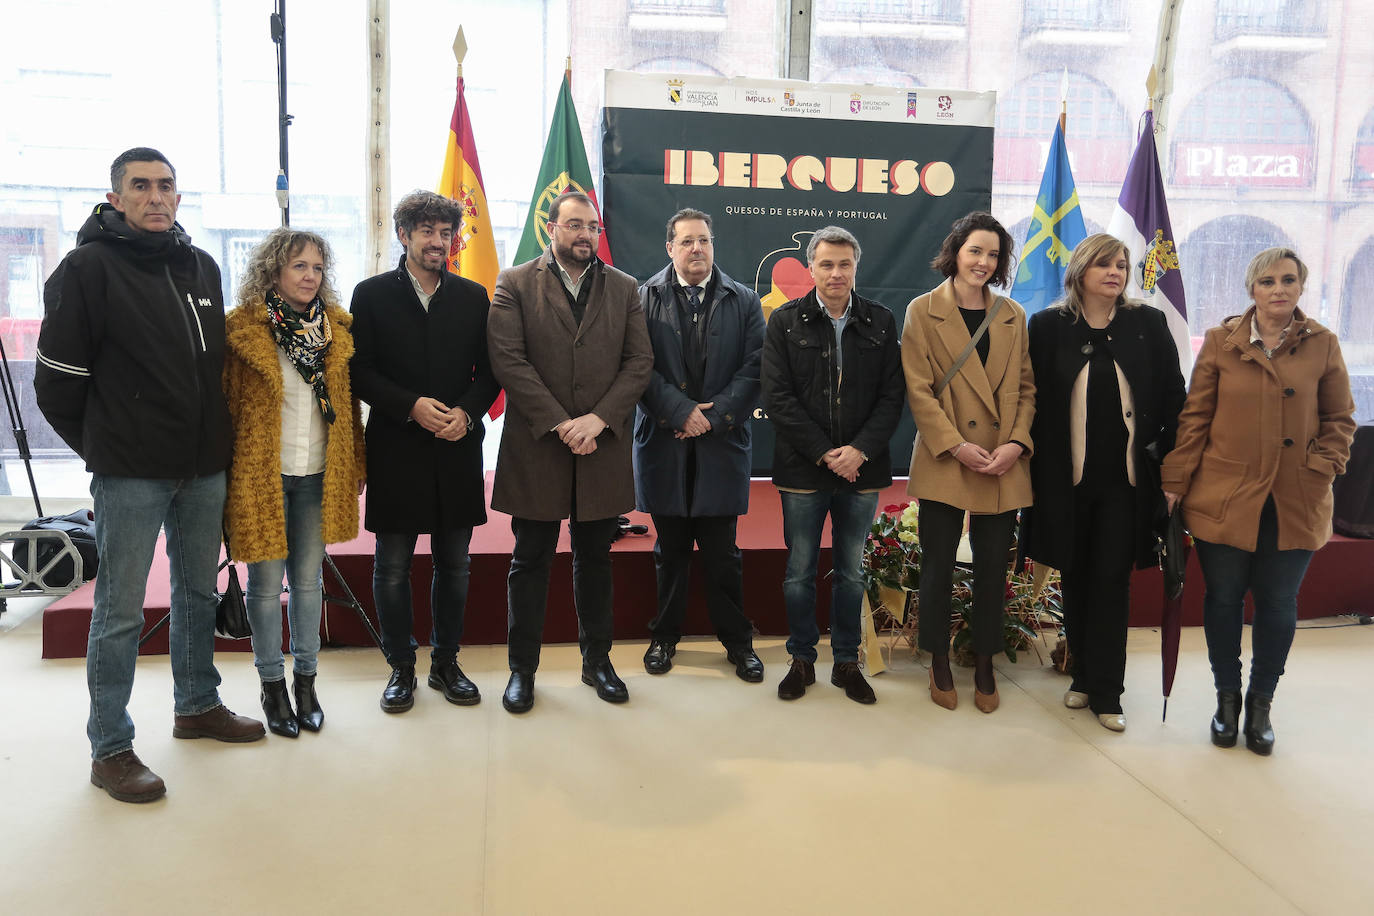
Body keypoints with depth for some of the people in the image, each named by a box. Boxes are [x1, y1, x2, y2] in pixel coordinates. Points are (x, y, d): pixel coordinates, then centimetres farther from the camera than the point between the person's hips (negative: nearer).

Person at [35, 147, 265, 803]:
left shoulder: (202, 266, 10)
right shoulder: (87, 267, -7)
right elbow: (57, 380, -6)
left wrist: (214, 435, 13)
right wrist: (104, 447, 2)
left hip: (205, 467, 6)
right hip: (130, 476, -6)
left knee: (198, 591, 17)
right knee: (120, 611, 1)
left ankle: (197, 705, 34)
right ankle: (109, 749, 14)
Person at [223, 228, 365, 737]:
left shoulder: (336, 328, 7)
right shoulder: (243, 330, -6)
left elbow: (347, 404, 11)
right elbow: (227, 403, -3)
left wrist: (353, 466, 10)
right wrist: (226, 473, -4)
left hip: (318, 475, 4)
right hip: (262, 473, -3)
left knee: (308, 580, 12)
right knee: (267, 584, 6)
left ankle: (306, 681, 25)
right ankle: (272, 686, 21)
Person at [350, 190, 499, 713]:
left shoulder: (473, 297, 9)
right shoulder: (372, 294, 3)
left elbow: (490, 371, 7)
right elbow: (359, 371, -2)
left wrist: (468, 412, -11)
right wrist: (411, 406, -16)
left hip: (457, 451, 2)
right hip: (396, 451, -2)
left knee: (454, 564, 10)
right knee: (392, 567, 5)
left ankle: (446, 663, 24)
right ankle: (401, 667, 20)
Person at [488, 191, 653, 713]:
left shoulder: (623, 288, 10)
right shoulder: (515, 284, 2)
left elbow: (640, 362, 2)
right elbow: (508, 360, -8)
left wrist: (597, 420, -11)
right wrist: (560, 423, -15)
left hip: (602, 449, 2)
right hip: (535, 448, -2)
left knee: (595, 557, 13)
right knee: (530, 561, 6)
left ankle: (597, 660, 27)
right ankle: (522, 668, 19)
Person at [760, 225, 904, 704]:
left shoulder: (881, 322, 5)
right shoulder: (785, 321, 0)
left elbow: (892, 396, 2)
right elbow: (777, 397, -6)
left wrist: (860, 450, -12)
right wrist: (825, 453, -12)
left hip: (862, 468, 2)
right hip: (803, 469, -1)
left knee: (852, 573, 11)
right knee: (799, 572, 7)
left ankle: (847, 662, 24)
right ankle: (801, 660, 23)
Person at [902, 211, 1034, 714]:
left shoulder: (1012, 316, 11)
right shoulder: (923, 311, 1)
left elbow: (1025, 388, 10)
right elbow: (918, 389, -5)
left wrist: (1016, 443, -7)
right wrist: (956, 445, -13)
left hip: (1004, 466, 3)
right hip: (943, 462, -3)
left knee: (993, 567, 8)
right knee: (938, 566, 4)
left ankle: (984, 665, 23)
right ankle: (939, 663, 22)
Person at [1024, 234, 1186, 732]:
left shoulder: (1148, 323, 3)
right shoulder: (1048, 326, 1)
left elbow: (1172, 398, 5)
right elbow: (1033, 401, 2)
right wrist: (1035, 470, -2)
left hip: (1127, 477, 0)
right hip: (1066, 478, 1)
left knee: (1112, 579, 0)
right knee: (1075, 578, 10)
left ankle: (1105, 691, 10)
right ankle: (1084, 674, 26)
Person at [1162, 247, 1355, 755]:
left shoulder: (1322, 345, 4)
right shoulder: (1220, 341, 2)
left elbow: (1340, 420, 10)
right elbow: (1194, 417, 2)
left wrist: (1320, 468, -5)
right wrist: (1175, 483, -2)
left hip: (1296, 503, 1)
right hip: (1224, 497, -1)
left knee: (1278, 606, 9)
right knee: (1223, 599, 8)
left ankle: (1261, 703, 27)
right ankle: (1227, 698, 26)